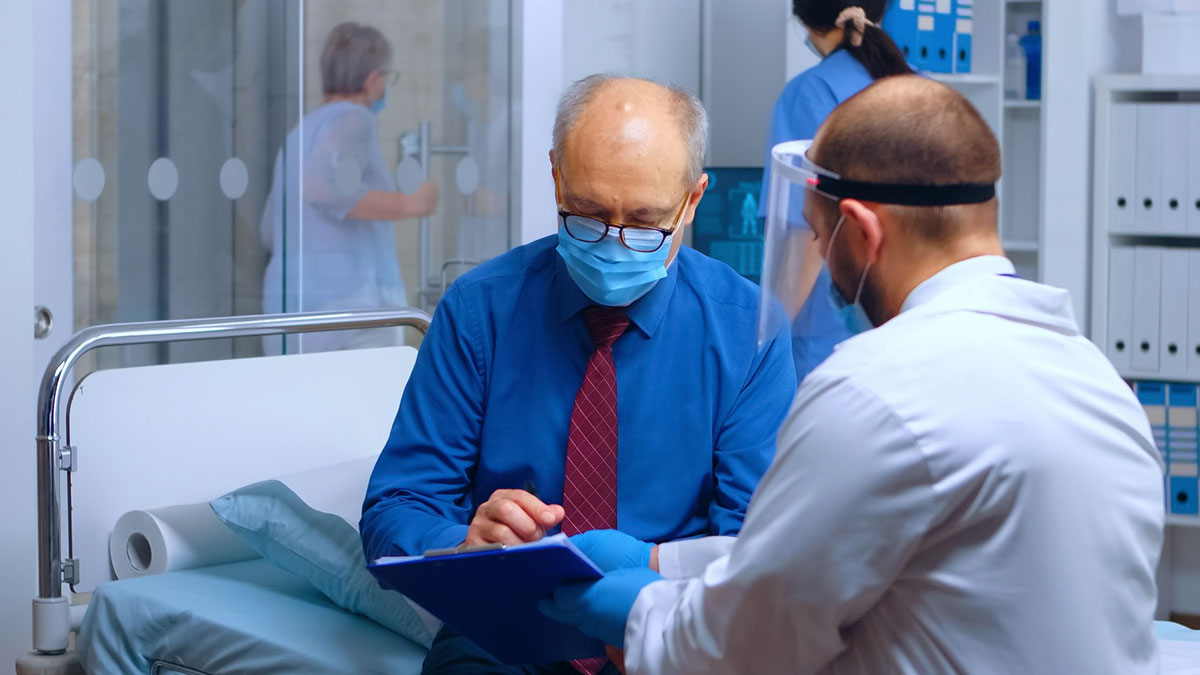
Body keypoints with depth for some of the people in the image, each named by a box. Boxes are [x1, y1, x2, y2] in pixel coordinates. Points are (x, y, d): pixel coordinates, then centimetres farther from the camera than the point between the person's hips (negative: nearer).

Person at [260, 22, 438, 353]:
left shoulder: (300, 134, 19)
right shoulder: (353, 120, -7)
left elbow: (273, 234, 28)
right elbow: (323, 189, -26)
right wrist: (408, 205, -17)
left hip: (294, 313, 8)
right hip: (351, 313, -8)